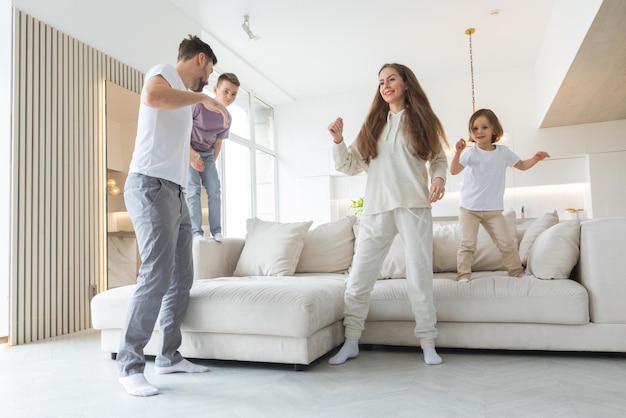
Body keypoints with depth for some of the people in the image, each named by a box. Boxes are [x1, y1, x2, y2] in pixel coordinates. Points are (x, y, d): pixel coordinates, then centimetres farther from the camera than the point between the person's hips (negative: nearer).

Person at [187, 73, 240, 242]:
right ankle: (196, 232, -14)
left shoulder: (227, 119, 0)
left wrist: (212, 162, 5)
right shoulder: (199, 104, -20)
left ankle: (216, 230, 4)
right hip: (187, 151, -5)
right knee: (193, 190, -14)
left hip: (207, 154, 6)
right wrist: (191, 154, -21)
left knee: (215, 191, -2)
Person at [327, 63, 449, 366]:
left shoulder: (422, 120, 12)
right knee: (359, 278, 0)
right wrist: (338, 141, -2)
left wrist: (439, 178, -8)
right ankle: (351, 341, 10)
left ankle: (428, 344, 12)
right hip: (376, 210, 2)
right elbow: (350, 166, 13)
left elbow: (439, 159, 12)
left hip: (414, 207, -2)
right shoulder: (372, 125, 16)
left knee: (420, 278, 0)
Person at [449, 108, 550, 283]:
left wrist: (535, 159, -1)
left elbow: (522, 165, 19)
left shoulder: (504, 152, 4)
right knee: (468, 243, -7)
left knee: (507, 243, 6)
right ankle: (463, 275, 1)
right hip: (469, 208, -3)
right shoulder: (471, 153, -8)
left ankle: (517, 272, 22)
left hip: (493, 209, 3)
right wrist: (458, 152, -38)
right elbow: (453, 171, -22)